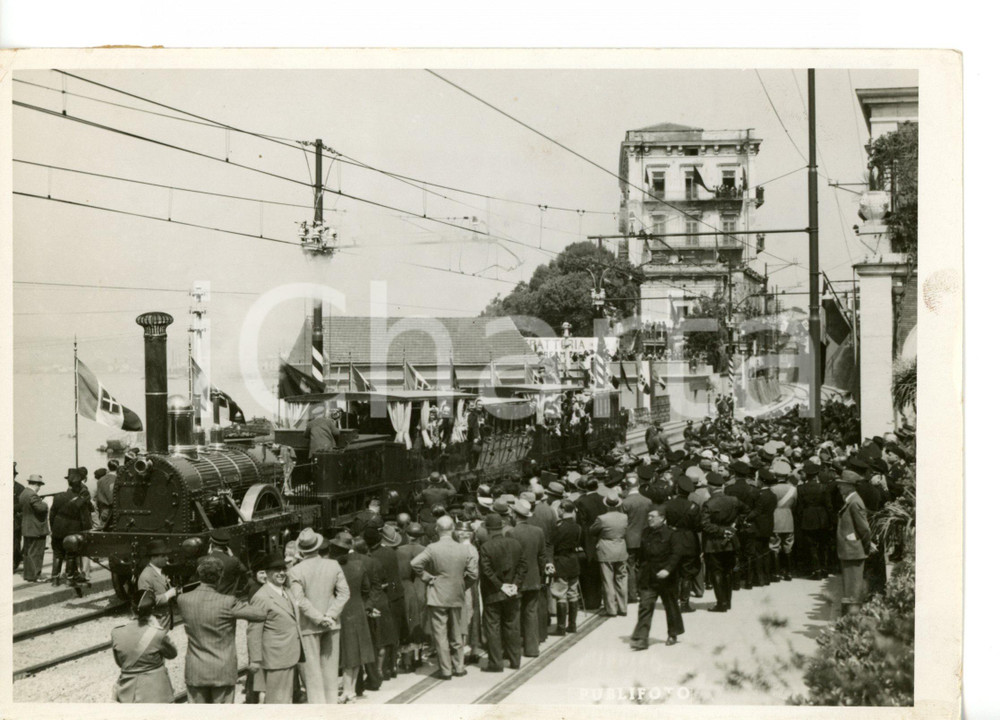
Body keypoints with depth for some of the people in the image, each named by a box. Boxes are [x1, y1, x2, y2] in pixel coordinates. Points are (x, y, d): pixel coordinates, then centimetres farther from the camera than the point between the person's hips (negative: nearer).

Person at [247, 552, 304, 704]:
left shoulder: (286, 592, 13)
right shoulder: (261, 597, -16)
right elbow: (254, 630, -17)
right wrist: (255, 659, -18)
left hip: (289, 656, 9)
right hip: (276, 658, -9)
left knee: (285, 697, 17)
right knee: (277, 699, -4)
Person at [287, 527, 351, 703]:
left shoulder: (295, 571, -13)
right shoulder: (333, 565, -4)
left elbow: (300, 600, -20)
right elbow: (344, 592, -7)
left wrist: (319, 618, -14)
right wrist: (329, 615, -10)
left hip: (308, 627, -3)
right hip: (332, 624, 3)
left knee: (312, 669, 5)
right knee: (330, 666, 14)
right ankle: (331, 702, 21)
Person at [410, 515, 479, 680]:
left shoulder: (432, 549, -13)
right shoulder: (464, 549, -5)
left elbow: (415, 563, -22)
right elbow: (473, 573, -4)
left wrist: (427, 577, -9)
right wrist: (461, 585, 11)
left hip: (437, 597, -3)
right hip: (456, 598, 4)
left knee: (441, 635, 3)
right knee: (456, 634, 16)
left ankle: (445, 670, 5)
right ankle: (459, 667, 21)